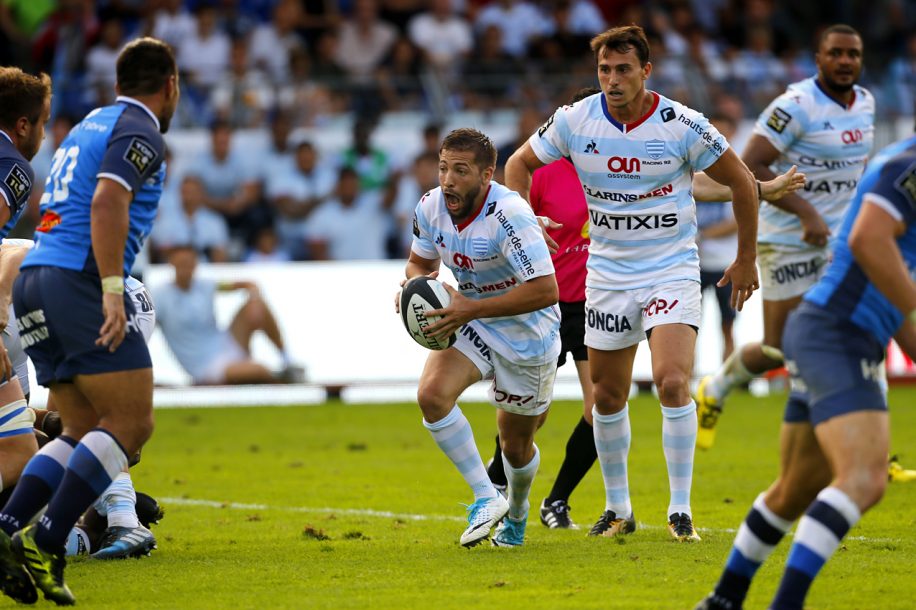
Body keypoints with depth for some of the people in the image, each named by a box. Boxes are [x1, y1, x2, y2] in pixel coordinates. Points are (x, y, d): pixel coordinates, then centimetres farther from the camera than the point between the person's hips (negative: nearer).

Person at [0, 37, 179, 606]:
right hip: (80, 281, -9)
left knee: (86, 432, 12)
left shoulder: (89, 126, 24)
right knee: (131, 424, -8)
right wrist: (113, 292, -24)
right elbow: (107, 203, -19)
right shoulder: (140, 133, -4)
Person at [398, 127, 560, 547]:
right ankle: (486, 498, -12)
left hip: (526, 336, -5)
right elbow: (421, 262, 10)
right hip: (471, 322, 5)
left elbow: (546, 291, -34)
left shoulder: (509, 216, -31)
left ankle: (516, 513, 44)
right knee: (432, 394, -24)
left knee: (516, 446, 10)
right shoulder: (432, 207, -10)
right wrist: (413, 285, -15)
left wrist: (473, 309, -35)